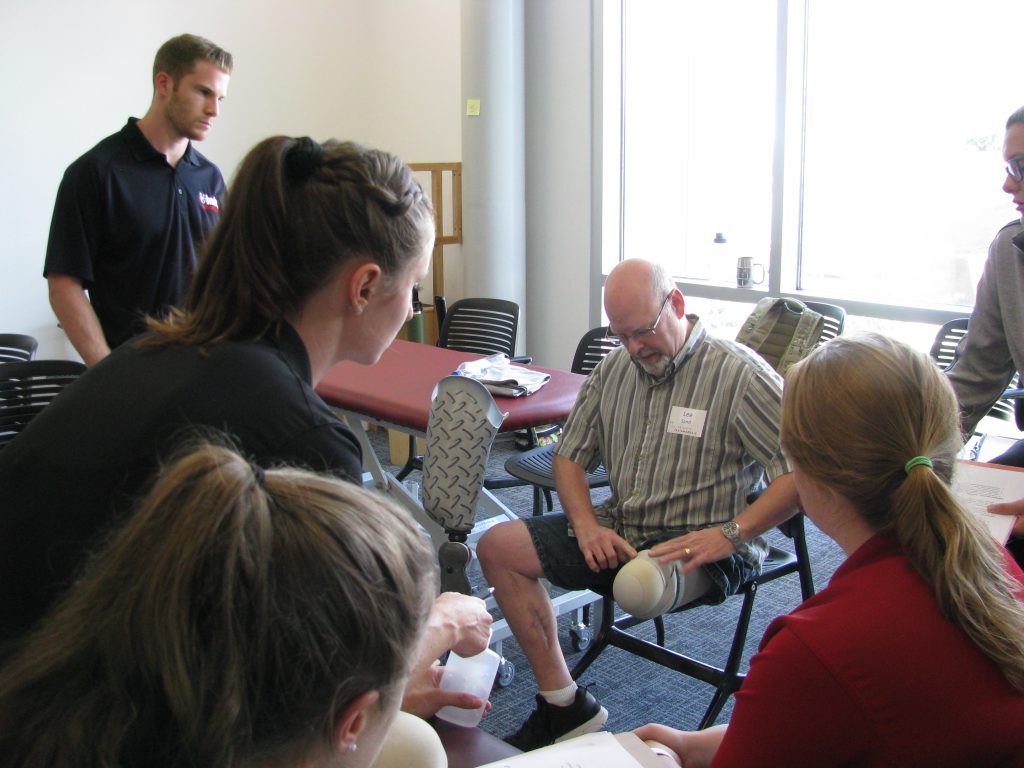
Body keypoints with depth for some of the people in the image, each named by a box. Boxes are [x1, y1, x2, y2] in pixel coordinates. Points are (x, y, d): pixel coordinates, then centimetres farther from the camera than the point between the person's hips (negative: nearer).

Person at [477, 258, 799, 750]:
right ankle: (561, 703, -4)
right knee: (498, 546, -4)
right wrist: (587, 526, -2)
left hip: (700, 547, -7)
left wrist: (730, 534, -25)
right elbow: (570, 455, 15)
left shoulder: (741, 374, -12)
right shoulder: (614, 368, 9)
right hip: (618, 530, 7)